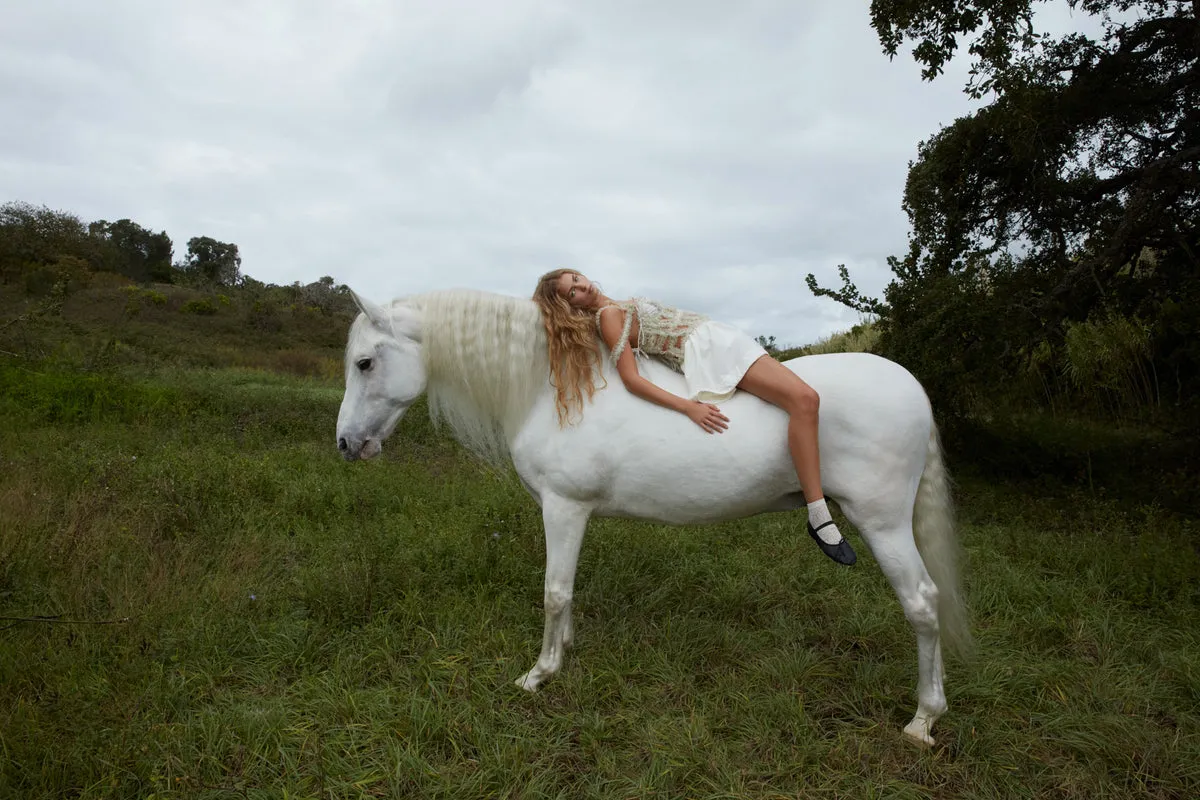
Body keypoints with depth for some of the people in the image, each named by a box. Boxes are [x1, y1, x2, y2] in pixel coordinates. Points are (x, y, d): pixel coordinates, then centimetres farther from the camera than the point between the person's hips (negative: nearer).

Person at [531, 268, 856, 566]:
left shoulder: (618, 308, 20)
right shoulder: (607, 316, -7)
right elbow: (631, 379, -18)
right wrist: (688, 406, -25)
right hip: (704, 354, -9)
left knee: (805, 399, -2)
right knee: (803, 399, -23)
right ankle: (820, 519, -20)